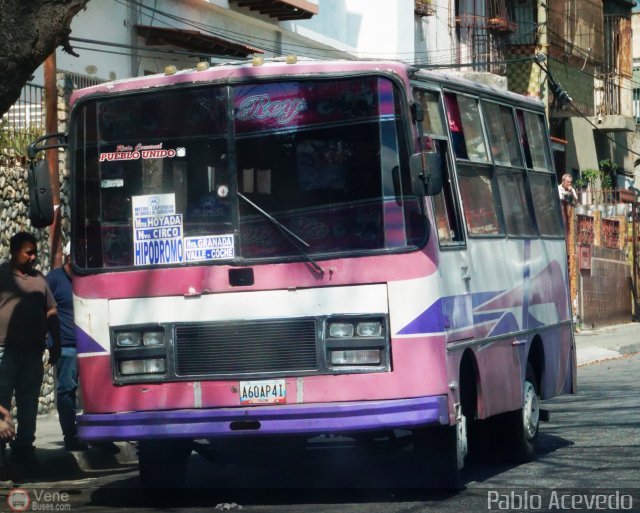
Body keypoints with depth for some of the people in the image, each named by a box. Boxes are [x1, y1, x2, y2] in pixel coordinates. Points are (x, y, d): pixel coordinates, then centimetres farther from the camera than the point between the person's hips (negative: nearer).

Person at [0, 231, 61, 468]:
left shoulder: (39, 279, 16)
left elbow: (51, 312, 19)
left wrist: (56, 344, 14)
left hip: (33, 351, 5)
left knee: (29, 400, 8)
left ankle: (24, 446, 14)